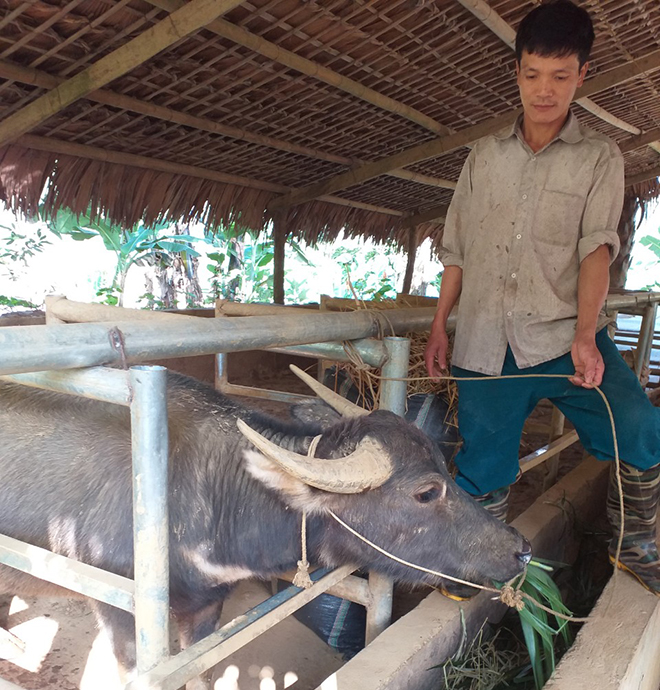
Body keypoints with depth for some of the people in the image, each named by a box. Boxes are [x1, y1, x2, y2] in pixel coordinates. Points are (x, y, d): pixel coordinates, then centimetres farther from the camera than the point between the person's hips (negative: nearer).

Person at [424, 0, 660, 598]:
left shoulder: (599, 157, 7)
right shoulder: (485, 154, 14)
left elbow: (597, 247, -6)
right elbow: (457, 250, 16)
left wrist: (585, 335, -20)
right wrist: (439, 325, 11)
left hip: (564, 335, -1)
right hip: (485, 345, 2)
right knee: (482, 469, 5)